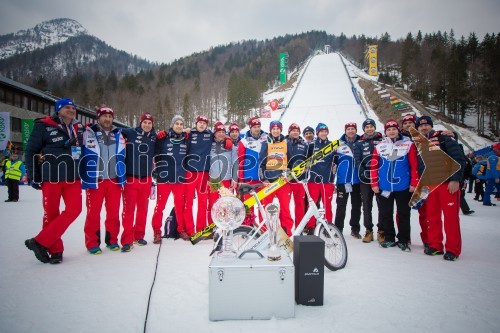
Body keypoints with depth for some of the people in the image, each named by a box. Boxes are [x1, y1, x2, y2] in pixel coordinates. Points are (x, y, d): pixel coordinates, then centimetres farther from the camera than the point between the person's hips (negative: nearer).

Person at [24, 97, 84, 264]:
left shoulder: (78, 128, 12)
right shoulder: (44, 126, -2)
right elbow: (31, 151, -1)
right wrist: (33, 176, -3)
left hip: (73, 177, 5)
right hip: (51, 177, -4)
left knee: (74, 209, -6)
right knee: (51, 214, 2)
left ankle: (40, 242, 4)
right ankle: (55, 250, 16)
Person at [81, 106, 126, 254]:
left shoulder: (118, 135, 12)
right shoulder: (89, 133, 1)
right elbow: (85, 157, -2)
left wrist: (122, 178, 10)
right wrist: (86, 179, -8)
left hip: (114, 180, 3)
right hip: (95, 180, -3)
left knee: (114, 212, 9)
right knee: (93, 213, 2)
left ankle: (112, 239, 22)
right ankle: (92, 243, 13)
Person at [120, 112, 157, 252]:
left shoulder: (154, 137, 8)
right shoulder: (130, 133, -3)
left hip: (146, 179, 4)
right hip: (130, 178, -4)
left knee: (143, 208, 10)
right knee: (129, 208, -5)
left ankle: (139, 235, 24)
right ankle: (127, 240, 2)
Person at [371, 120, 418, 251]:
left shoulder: (408, 144, -1)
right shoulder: (379, 146, 4)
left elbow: (414, 165, -3)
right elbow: (374, 166, 3)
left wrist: (414, 183, -7)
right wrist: (374, 184, -1)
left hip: (403, 187, -2)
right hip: (383, 187, 2)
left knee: (404, 214, 7)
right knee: (386, 214, 10)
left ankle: (403, 240, 19)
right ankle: (389, 238, 23)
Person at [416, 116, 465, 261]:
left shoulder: (444, 138, 1)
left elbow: (458, 159, -7)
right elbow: (418, 167, 18)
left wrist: (455, 179, -14)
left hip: (447, 184, -4)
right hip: (428, 186, 5)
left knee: (451, 217, -3)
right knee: (432, 217, 8)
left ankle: (453, 249, 7)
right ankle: (435, 245, 19)